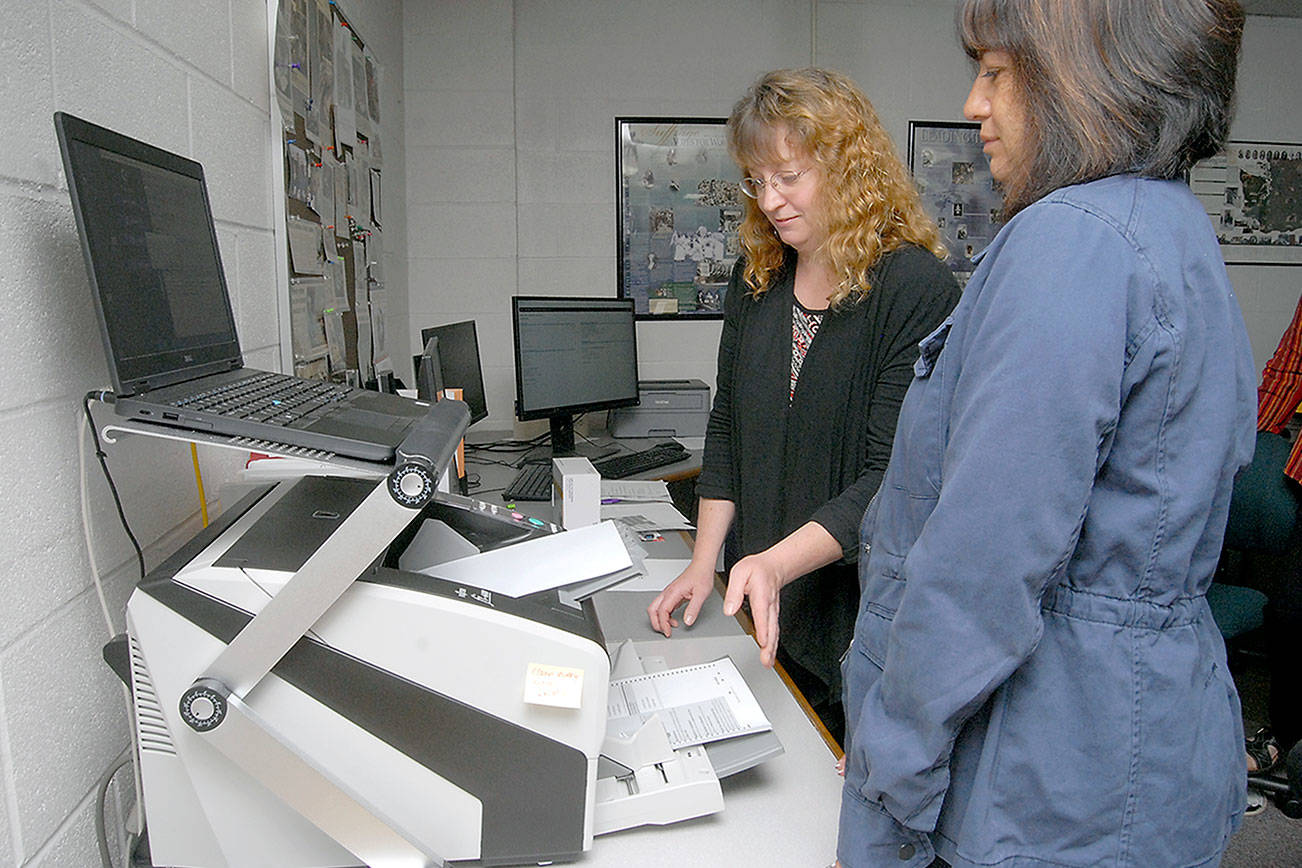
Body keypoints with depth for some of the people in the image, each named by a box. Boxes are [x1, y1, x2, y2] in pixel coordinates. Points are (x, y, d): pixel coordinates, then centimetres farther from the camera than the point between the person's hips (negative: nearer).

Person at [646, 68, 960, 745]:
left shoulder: (918, 288, -14)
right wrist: (704, 561, 1)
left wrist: (781, 561, -30)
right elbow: (727, 428, 9)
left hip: (864, 612, -5)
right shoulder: (756, 277, 5)